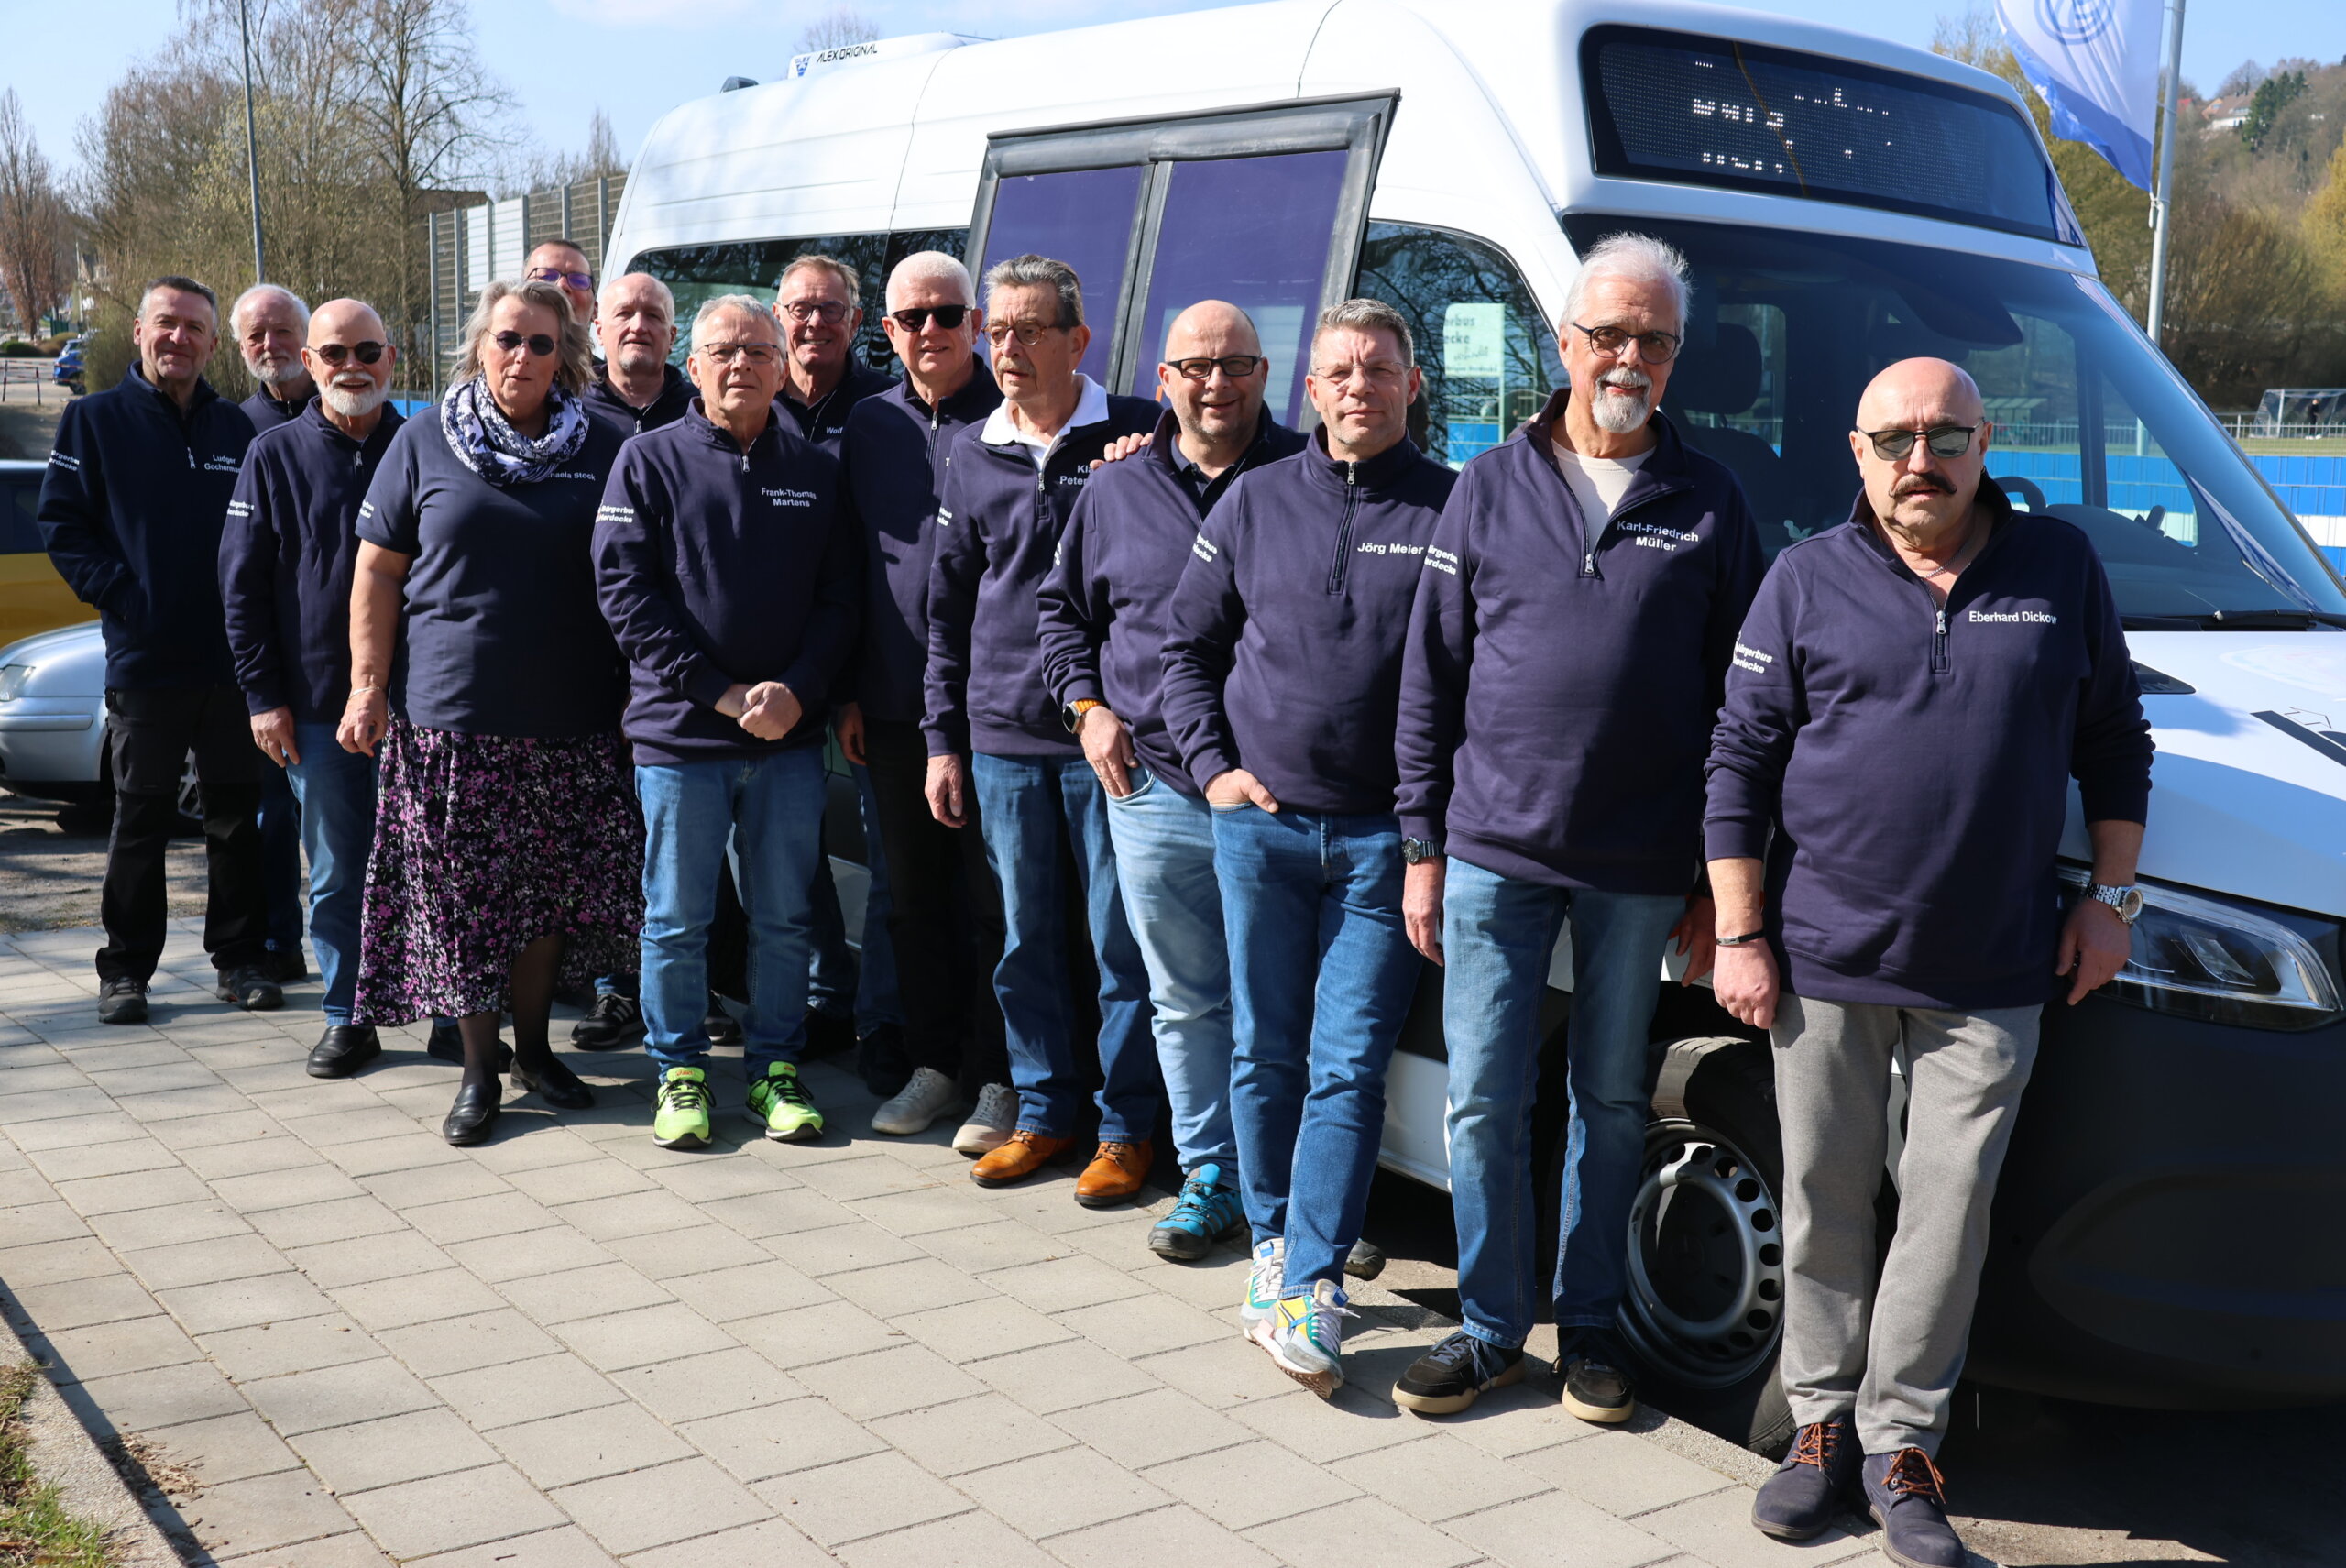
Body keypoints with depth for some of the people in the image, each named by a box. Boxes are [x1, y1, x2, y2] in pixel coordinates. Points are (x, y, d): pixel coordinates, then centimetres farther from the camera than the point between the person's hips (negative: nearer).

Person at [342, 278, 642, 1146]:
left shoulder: (600, 451, 7)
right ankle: (478, 1070, 12)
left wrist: (637, 695, 7)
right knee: (459, 899, 1)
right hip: (449, 715, -1)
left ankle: (533, 1045, 24)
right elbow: (378, 572, 5)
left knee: (551, 893, 7)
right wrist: (369, 684, -3)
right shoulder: (423, 444, 4)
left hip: (570, 719, 1)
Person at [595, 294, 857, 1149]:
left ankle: (776, 1067, 21)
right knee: (676, 919, 5)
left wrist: (797, 690, -10)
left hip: (791, 735, 2)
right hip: (680, 732, -2)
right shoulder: (650, 460, 1)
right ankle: (680, 1070, 19)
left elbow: (840, 596, 6)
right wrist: (721, 692, -12)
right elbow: (625, 591, -6)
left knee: (783, 917, 9)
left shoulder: (816, 471, 9)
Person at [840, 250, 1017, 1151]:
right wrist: (850, 695, 11)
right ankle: (934, 1065, 24)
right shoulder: (869, 427, 12)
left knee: (994, 897, 1)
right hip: (893, 704, 5)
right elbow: (849, 568, 15)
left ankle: (999, 1078, 11)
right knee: (913, 895, 12)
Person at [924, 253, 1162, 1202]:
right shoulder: (974, 456, 11)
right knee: (1024, 938, 11)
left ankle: (1127, 1128, 14)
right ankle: (1044, 1111, 25)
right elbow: (948, 607, 15)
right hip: (1003, 737, 4)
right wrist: (943, 738, 12)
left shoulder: (1135, 436, -2)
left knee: (1119, 938, 2)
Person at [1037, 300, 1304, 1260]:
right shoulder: (1116, 490, 11)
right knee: (1185, 1001, 11)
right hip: (1153, 790, 3)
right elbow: (1063, 607, 22)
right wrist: (1086, 705, 7)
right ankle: (1210, 1180, 24)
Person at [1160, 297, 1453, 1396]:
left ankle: (1310, 1285, -2)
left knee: (1349, 1065, -4)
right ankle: (1271, 1245, 24)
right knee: (1264, 1053, 10)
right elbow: (1186, 642, 14)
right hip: (1260, 822, 3)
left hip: (1383, 835, -2)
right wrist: (1212, 764, 3)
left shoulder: (1452, 510, 0)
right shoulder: (1257, 502, 9)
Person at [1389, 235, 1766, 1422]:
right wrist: (1422, 845, 2)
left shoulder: (1708, 505, 4)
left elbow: (1737, 700, 5)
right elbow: (1430, 680, 6)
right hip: (1496, 848, 0)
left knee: (1610, 1102, 11)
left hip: (1641, 868, 0)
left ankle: (1588, 1326, 25)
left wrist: (1720, 877, 2)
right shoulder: (1491, 489, 5)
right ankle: (1490, 1327, 19)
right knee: (1485, 1101, 3)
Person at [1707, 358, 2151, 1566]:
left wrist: (2109, 896, 7)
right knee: (1824, 1203, 9)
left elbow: (2114, 744, 14)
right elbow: (1741, 762, 1)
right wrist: (1740, 935, -3)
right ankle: (1823, 1418, 24)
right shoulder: (1807, 580, 2)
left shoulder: (2061, 570, 6)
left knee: (1950, 1210, 2)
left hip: (1991, 974, 1)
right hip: (1824, 960, 0)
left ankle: (1901, 1438, 17)